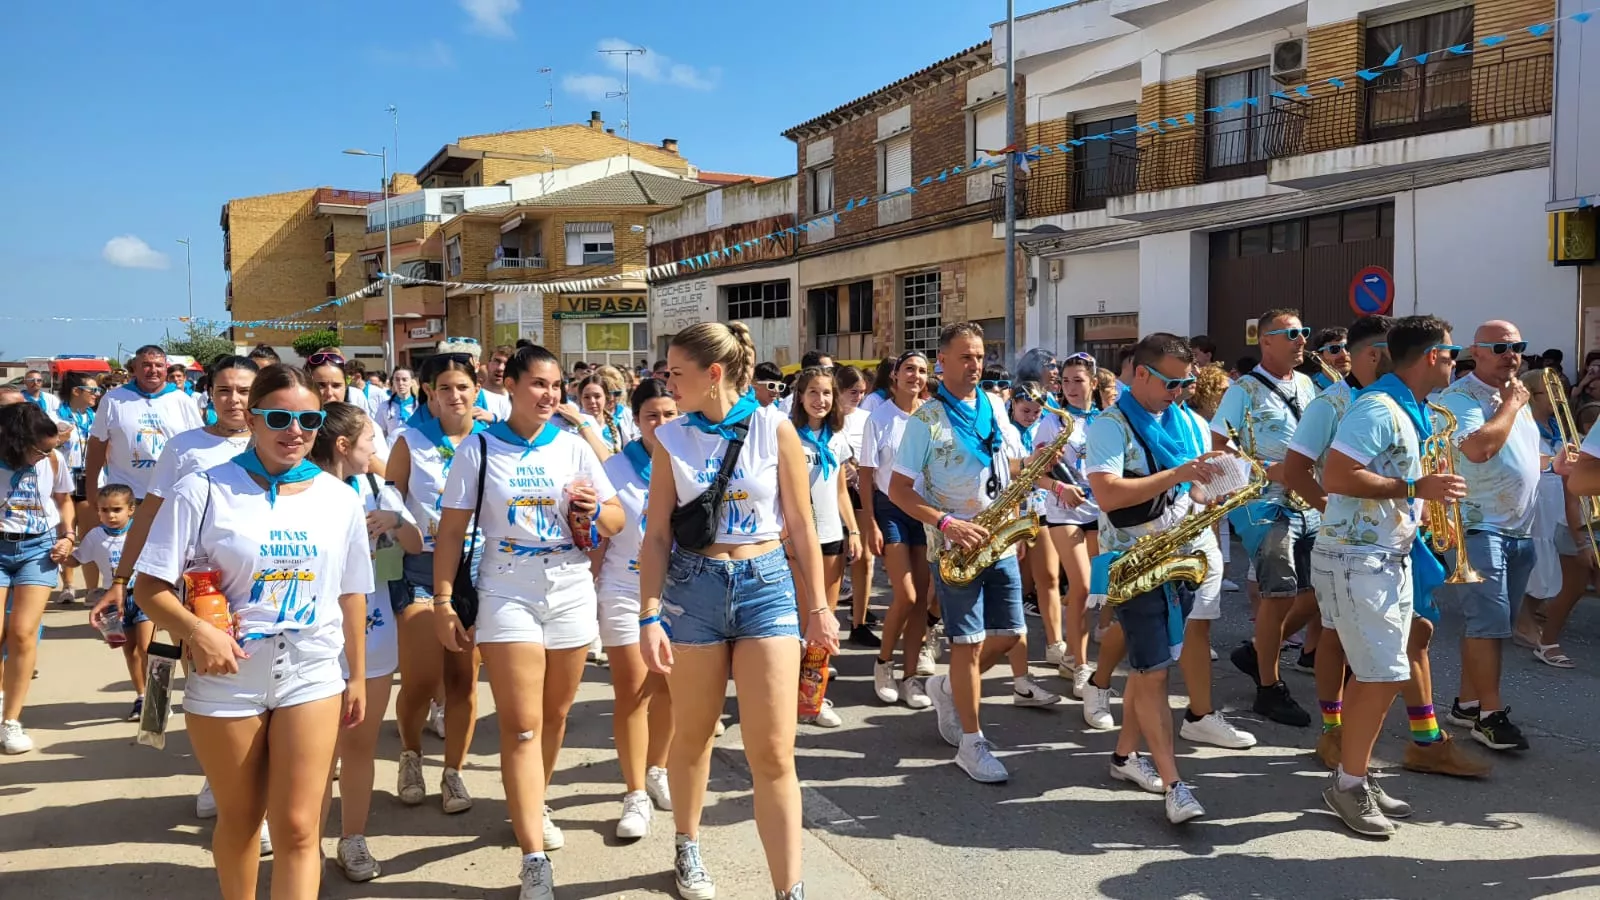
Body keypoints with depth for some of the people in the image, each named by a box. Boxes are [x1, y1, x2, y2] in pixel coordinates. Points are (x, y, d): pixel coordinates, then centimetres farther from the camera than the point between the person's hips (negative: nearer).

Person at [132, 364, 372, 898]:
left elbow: (351, 594, 10)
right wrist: (195, 630, -24)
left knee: (297, 828, -1)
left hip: (313, 676, 2)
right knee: (239, 817, 14)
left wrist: (357, 676, 12)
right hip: (226, 678, -1)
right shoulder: (203, 491, -8)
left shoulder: (340, 499, 2)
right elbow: (149, 587, -7)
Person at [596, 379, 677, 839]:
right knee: (631, 693, 0)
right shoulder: (615, 469, -5)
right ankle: (635, 794, 9)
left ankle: (656, 771, 31)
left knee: (668, 689, 11)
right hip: (626, 593, -2)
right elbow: (599, 537, -1)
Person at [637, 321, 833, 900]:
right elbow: (657, 534, 1)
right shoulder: (671, 438, 1)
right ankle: (687, 849, 37)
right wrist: (649, 617, -6)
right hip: (693, 586, 2)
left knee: (772, 751, -4)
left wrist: (818, 606, 3)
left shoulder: (774, 429, -3)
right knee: (692, 733, 14)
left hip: (767, 584, -1)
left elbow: (801, 525, 2)